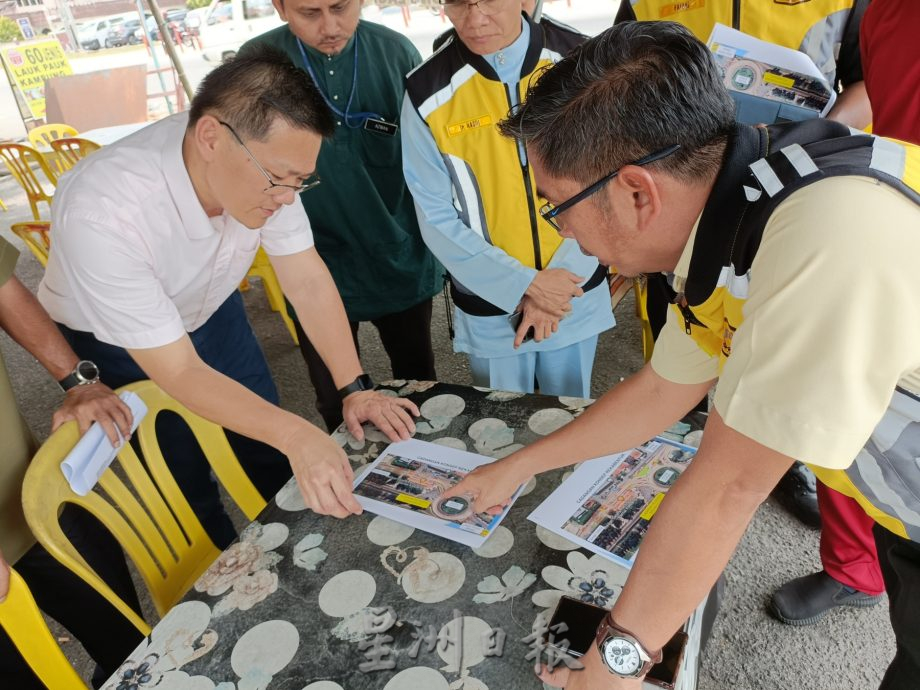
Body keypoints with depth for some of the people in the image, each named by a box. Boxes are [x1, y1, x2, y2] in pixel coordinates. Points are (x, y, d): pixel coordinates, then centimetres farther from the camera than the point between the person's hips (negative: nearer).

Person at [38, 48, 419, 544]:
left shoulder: (264, 159, -26)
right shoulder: (103, 215, -39)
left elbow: (307, 280, -17)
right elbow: (178, 372, -33)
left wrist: (354, 388, -23)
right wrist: (296, 435, -41)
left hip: (209, 311, 4)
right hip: (111, 341, -4)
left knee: (273, 460, 11)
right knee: (188, 492, 5)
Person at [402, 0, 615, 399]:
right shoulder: (427, 93, -12)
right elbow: (436, 219, -10)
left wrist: (562, 276, -14)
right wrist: (523, 284, -15)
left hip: (575, 293, 2)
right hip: (490, 306, -1)